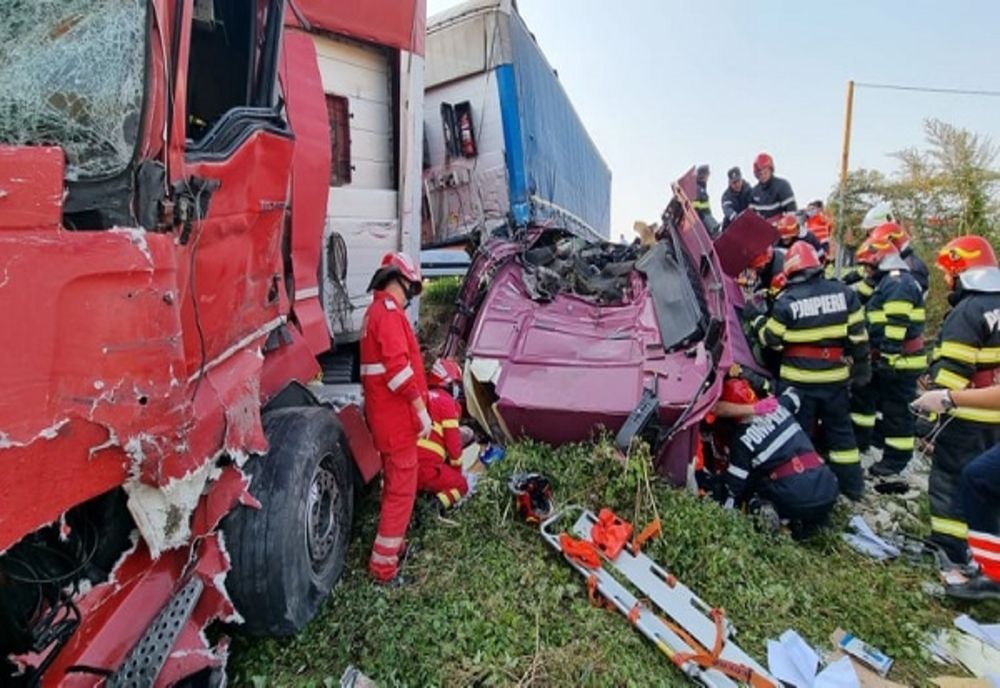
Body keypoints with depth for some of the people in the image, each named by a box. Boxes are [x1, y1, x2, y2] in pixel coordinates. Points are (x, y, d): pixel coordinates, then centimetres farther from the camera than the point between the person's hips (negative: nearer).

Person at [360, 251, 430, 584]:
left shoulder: (375, 312, 17)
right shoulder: (389, 311, -16)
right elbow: (398, 366, -25)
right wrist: (421, 409, -20)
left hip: (386, 413, 10)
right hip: (397, 416, -10)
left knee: (394, 483, 22)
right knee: (402, 487, -1)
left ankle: (393, 544, 37)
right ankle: (383, 565, 9)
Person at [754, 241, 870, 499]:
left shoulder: (786, 301, -13)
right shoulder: (844, 293, -2)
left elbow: (771, 340, -7)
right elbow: (858, 335, 2)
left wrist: (757, 319, 10)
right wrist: (861, 366, 13)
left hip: (799, 380, -4)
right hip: (835, 377, 4)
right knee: (840, 430, 18)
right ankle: (852, 485, 29)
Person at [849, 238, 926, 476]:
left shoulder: (898, 283, -18)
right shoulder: (888, 282, 18)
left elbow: (895, 327, -25)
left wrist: (887, 356, -26)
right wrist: (877, 355, 27)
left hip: (899, 361, -11)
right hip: (884, 359, 11)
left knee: (896, 410, -2)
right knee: (862, 394, 21)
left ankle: (897, 458, 9)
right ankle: (860, 439, 33)